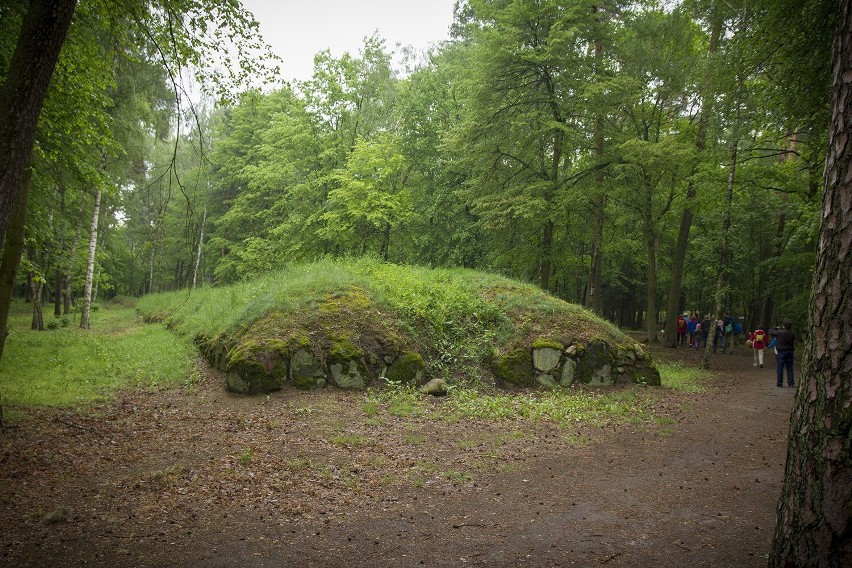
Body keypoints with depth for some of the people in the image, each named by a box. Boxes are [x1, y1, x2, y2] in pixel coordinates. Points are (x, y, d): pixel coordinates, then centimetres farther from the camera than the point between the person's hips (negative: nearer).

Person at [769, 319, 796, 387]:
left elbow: (771, 331, -4)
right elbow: (794, 343, 12)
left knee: (779, 368, 1)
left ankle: (779, 383, 2)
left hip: (781, 352, -5)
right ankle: (791, 383, 15)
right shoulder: (793, 334, -1)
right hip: (790, 352, 5)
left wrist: (776, 328, 13)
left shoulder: (779, 333, -16)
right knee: (789, 368, 13)